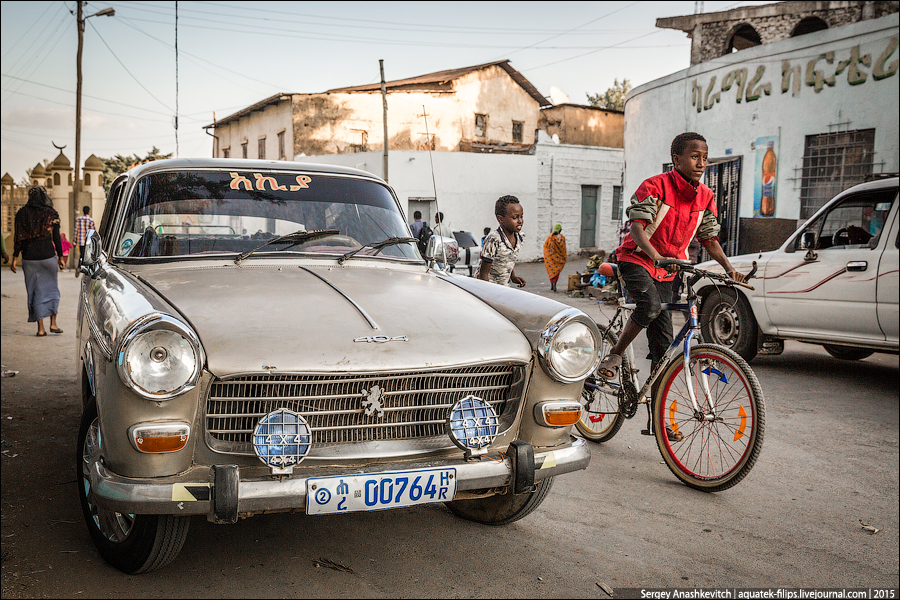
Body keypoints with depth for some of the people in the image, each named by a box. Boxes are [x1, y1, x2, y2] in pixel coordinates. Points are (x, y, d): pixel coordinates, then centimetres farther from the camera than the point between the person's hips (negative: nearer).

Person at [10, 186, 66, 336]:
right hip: (48, 256, -1)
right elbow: (56, 238, -3)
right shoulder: (51, 214, -2)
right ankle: (53, 323, 10)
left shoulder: (22, 214, 0)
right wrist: (60, 257, 5)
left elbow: (19, 239, -2)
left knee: (35, 291, 6)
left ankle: (40, 328, 5)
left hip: (29, 257, 1)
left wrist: (14, 259, 3)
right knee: (51, 288, 15)